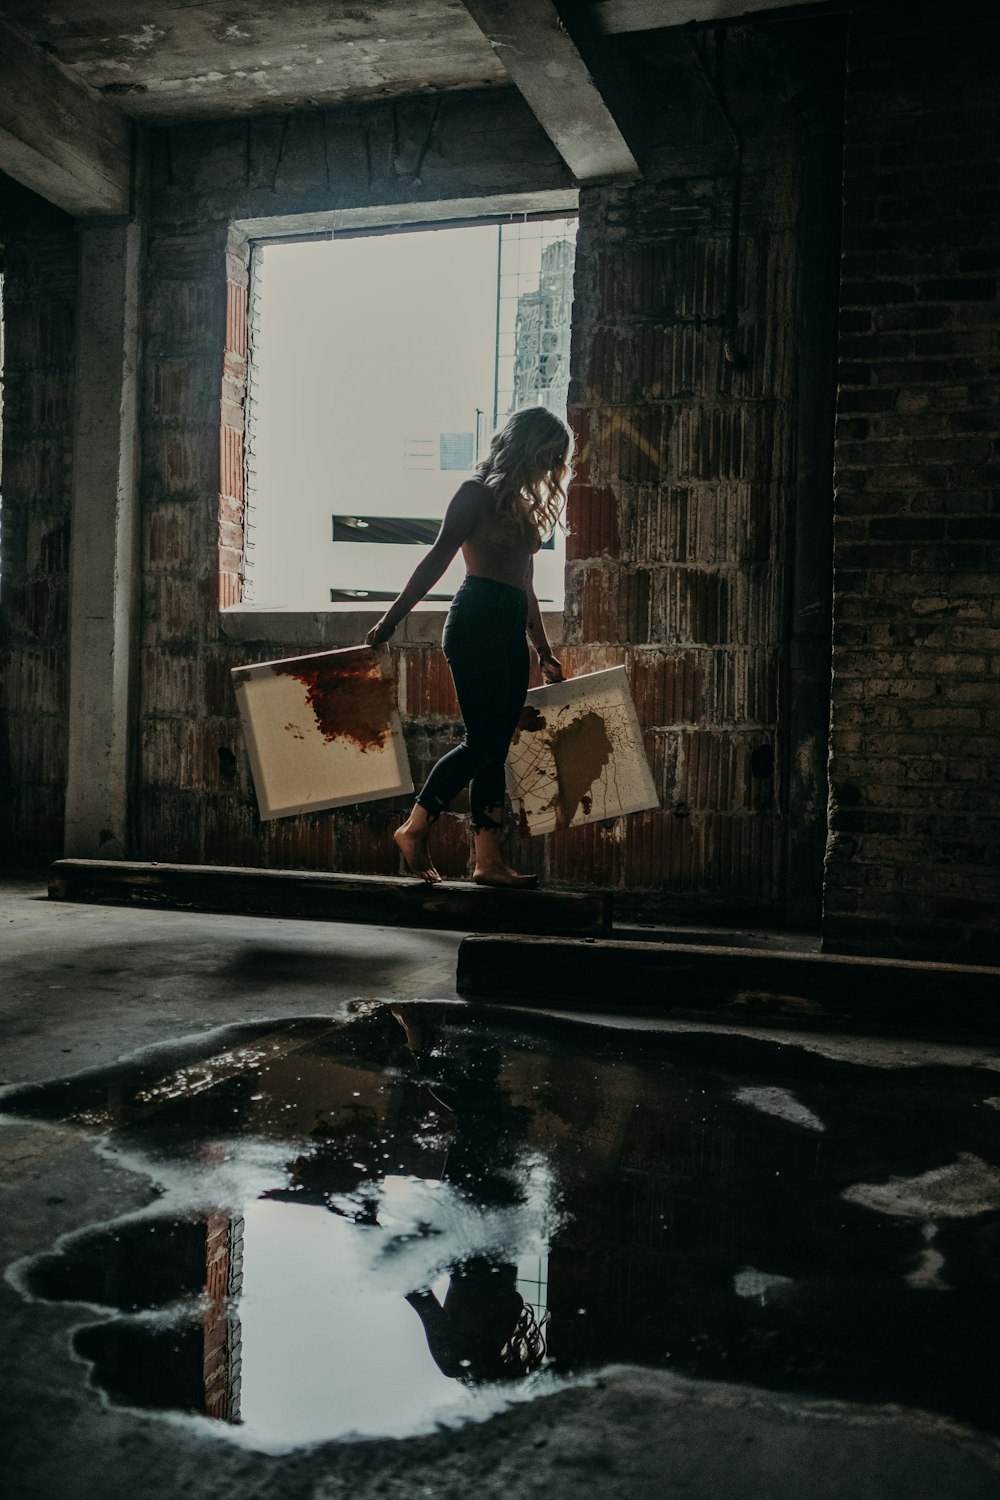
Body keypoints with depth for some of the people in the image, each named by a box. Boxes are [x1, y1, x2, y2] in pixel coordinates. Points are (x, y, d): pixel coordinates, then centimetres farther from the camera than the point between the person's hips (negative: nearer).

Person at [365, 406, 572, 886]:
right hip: (476, 621, -8)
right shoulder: (476, 494, 0)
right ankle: (414, 829, 0)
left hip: (510, 632, 8)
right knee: (484, 740, -12)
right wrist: (390, 620, -11)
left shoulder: (524, 506, 22)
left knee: (494, 747, 3)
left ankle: (489, 860, 3)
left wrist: (544, 654, 25)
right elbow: (437, 558, -6)